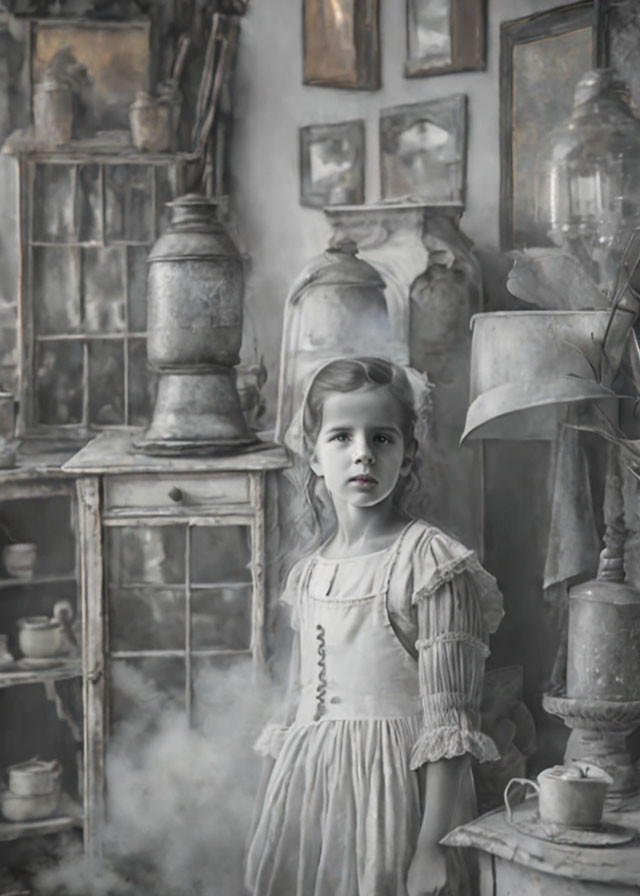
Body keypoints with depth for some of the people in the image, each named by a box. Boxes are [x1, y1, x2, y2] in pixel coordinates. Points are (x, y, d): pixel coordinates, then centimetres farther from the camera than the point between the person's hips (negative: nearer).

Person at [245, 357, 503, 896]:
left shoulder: (430, 563, -11)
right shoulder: (308, 575, 7)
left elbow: (449, 724, -13)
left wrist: (432, 848, -16)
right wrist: (270, 821, 16)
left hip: (395, 789, -5)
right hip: (309, 789, 6)